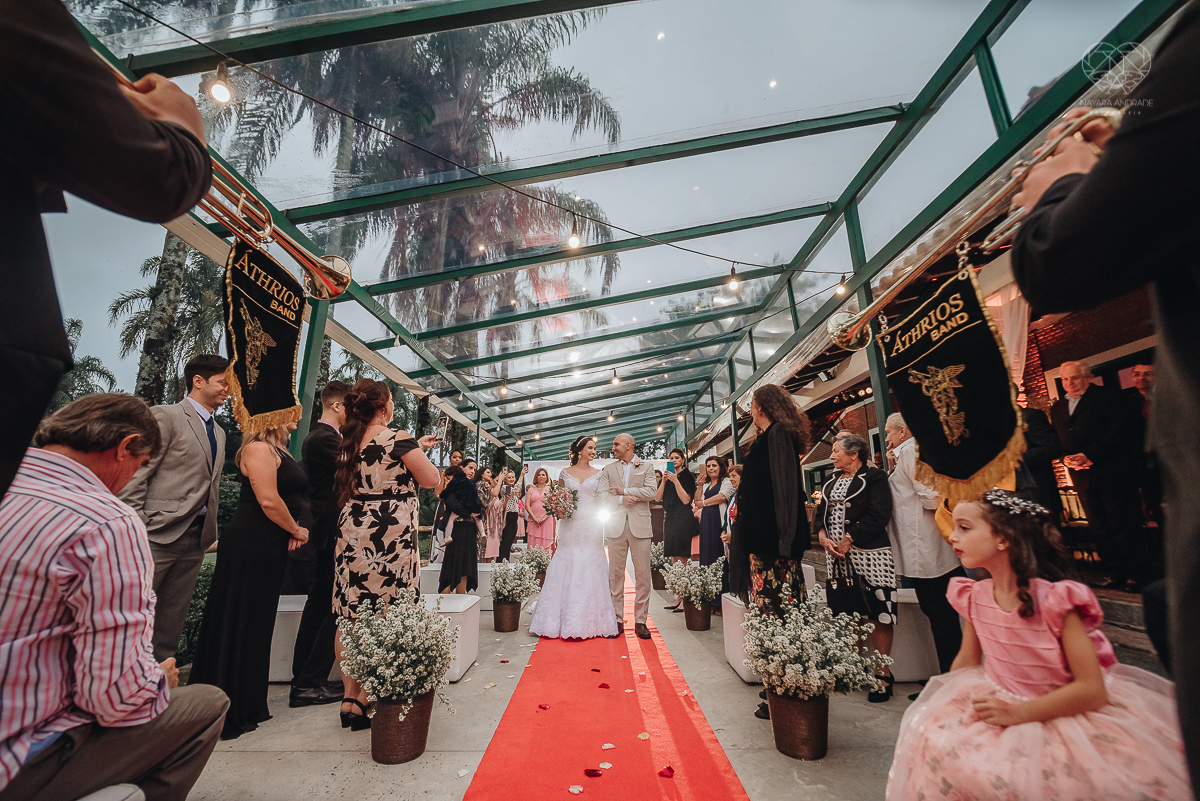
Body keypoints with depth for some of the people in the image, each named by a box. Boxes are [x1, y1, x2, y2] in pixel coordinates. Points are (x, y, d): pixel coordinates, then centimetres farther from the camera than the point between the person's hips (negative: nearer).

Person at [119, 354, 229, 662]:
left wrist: (210, 530, 12)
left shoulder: (219, 432, 17)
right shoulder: (166, 416, -5)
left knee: (175, 614, 13)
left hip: (196, 538, 7)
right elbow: (136, 475, -10)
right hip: (159, 533, -7)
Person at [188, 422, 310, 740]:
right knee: (237, 624, 3)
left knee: (257, 624, 17)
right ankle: (229, 713, 17)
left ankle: (247, 706, 30)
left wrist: (296, 530, 3)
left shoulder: (278, 450, 16)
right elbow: (268, 501, -22)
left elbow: (294, 497, 19)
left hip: (268, 550, 10)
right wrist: (296, 530, -8)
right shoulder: (258, 448, -15)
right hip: (249, 549, -10)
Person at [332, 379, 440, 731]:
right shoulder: (398, 438, -13)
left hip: (352, 538, 8)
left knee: (351, 618, 13)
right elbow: (431, 479, -7)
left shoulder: (348, 442, 8)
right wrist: (420, 451, 9)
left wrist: (415, 448, 26)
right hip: (390, 540, -7)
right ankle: (364, 701, 12)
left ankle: (350, 696, 23)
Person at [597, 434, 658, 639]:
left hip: (640, 526, -1)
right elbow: (601, 494, 2)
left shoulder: (646, 468, 8)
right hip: (616, 526, 2)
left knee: (643, 574, 0)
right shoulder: (608, 470, 13)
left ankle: (640, 620, 12)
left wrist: (625, 490, -7)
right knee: (616, 574, 5)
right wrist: (621, 500, -12)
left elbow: (651, 491, -6)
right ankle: (617, 620, 16)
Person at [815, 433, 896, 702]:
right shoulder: (831, 482, 17)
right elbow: (821, 513, 16)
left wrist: (847, 540, -16)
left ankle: (883, 673, 13)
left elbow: (878, 516, -14)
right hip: (837, 557, 6)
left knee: (878, 615, -1)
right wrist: (823, 537, -3)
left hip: (868, 555, -6)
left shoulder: (874, 477, -5)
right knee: (849, 615, 10)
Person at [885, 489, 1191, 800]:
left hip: (1061, 713, -4)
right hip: (1001, 702, 4)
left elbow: (1092, 690, -20)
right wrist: (940, 708, -4)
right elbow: (968, 659, 7)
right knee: (935, 740, -17)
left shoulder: (1054, 599, -21)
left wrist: (1019, 713, -26)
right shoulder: (974, 596, -4)